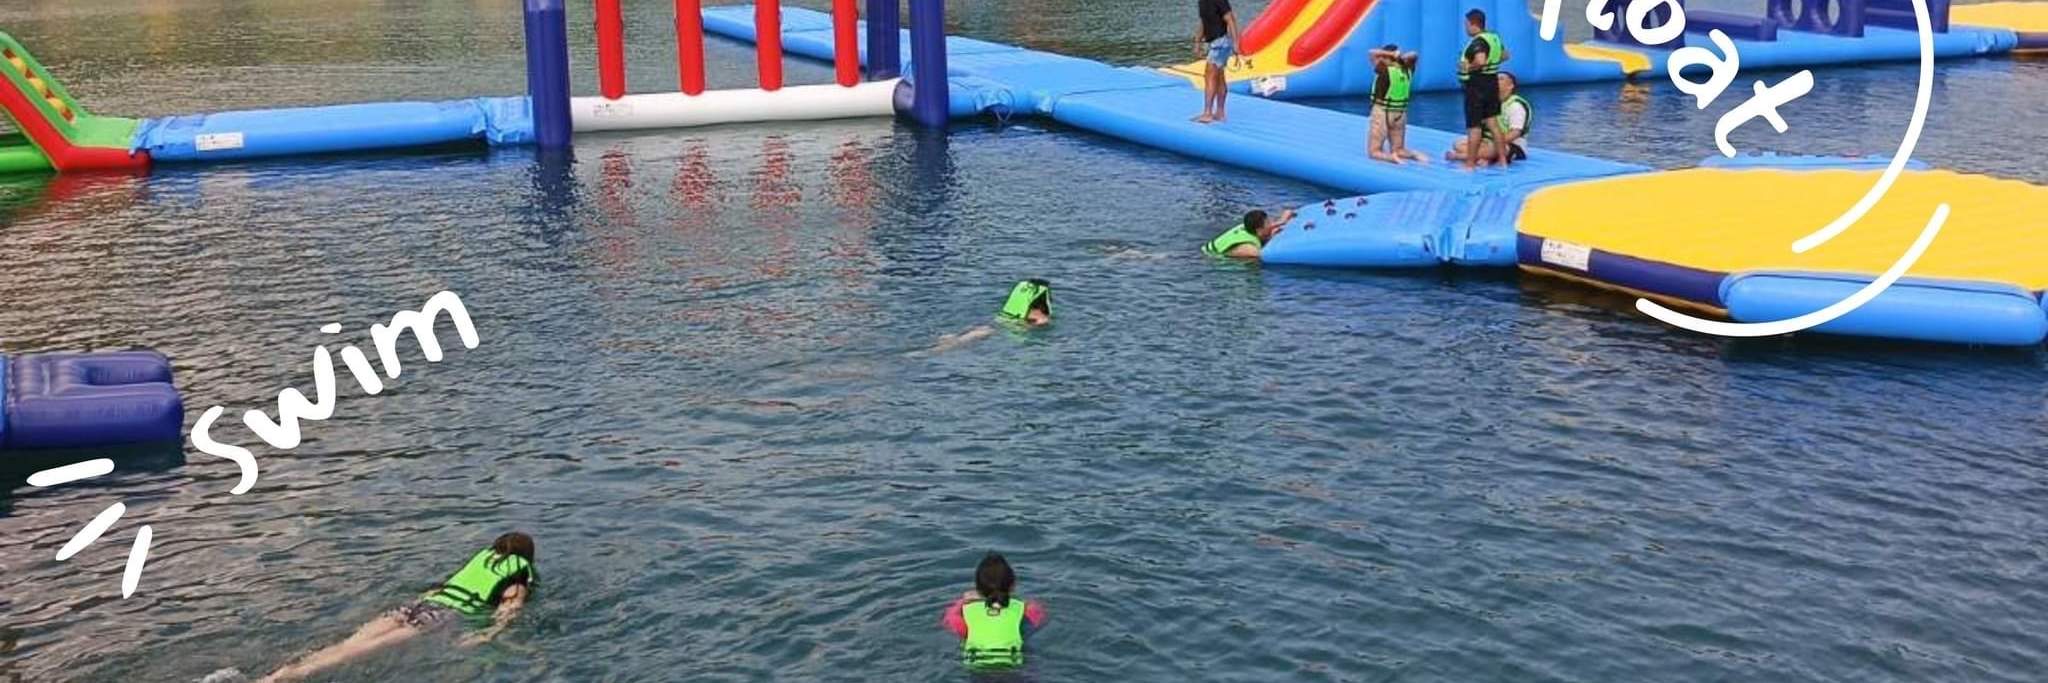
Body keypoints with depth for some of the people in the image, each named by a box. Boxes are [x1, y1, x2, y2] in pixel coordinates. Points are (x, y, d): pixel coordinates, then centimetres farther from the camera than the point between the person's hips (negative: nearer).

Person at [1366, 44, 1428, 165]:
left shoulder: (1385, 71, -18)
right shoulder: (1407, 71, 0)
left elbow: (1373, 53, -16)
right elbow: (1413, 55, 17)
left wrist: (1392, 54, -11)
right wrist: (1401, 57, 1)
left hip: (1382, 113, -6)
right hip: (1400, 114, 6)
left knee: (1373, 152, 0)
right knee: (1399, 151, 18)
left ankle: (1390, 157, -25)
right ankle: (1415, 155, -9)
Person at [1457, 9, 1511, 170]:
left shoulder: (1477, 42, -20)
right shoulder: (1494, 37, 10)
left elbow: (1480, 61, -37)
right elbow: (1505, 55, 24)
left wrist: (1468, 68, -21)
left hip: (1477, 86, -9)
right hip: (1492, 83, 9)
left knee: (1474, 126, -3)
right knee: (1492, 122, 14)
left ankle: (1470, 163, 2)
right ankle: (1502, 158, 18)